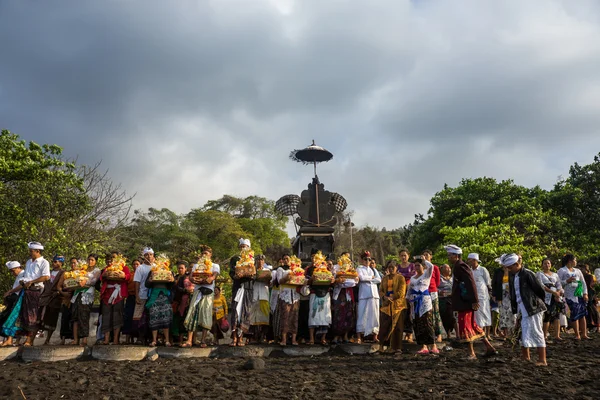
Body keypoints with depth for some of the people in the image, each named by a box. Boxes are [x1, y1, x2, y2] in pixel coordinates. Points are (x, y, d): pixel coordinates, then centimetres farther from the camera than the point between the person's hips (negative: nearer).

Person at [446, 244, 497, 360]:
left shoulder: (461, 266, -16)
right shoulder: (459, 266, 15)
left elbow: (471, 283, -22)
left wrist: (474, 301, -22)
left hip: (465, 303, -10)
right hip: (464, 302, 10)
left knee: (465, 327, -2)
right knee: (473, 326, 16)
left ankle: (472, 354, 7)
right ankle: (489, 348, 21)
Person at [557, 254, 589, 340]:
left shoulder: (577, 271, 19)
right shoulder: (562, 271, 3)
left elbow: (583, 282, 17)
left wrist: (585, 293, 5)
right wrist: (567, 281, -19)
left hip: (581, 295, 5)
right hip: (571, 296, -5)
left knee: (582, 314, 4)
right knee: (575, 314, -8)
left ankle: (584, 334, 10)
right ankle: (577, 335, -3)